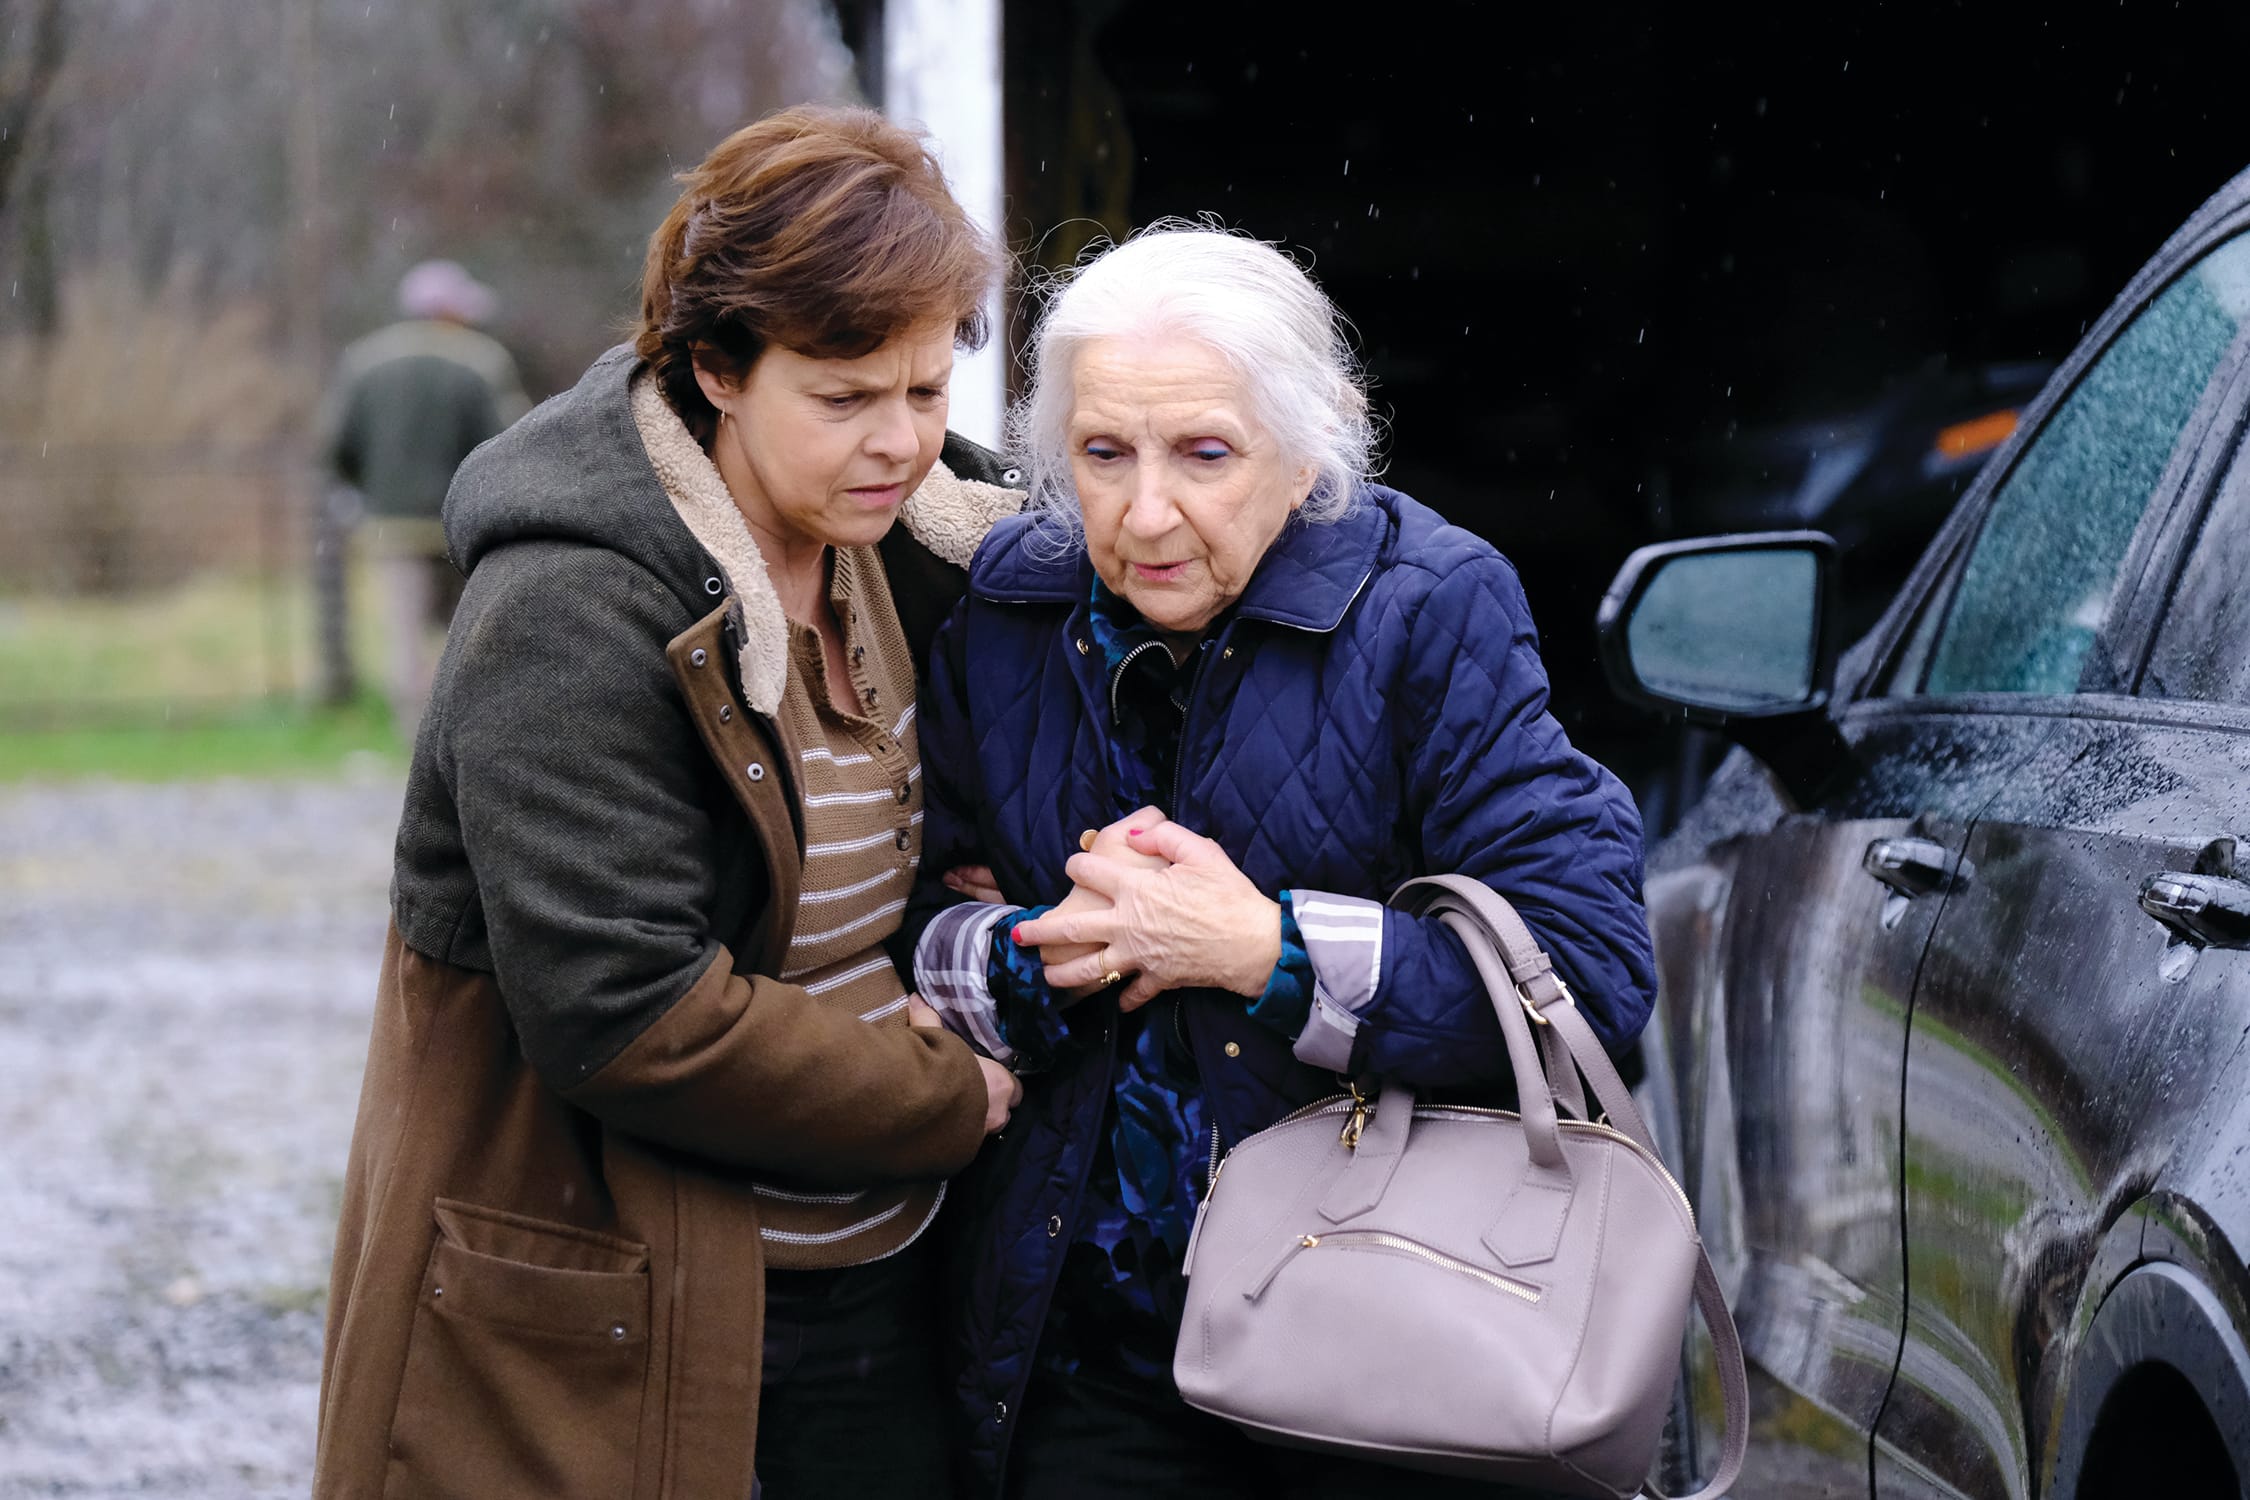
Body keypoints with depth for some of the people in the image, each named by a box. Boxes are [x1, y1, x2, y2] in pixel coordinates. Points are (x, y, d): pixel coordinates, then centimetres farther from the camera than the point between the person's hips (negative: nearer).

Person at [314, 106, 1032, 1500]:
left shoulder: (893, 550, 5)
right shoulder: (573, 615, -19)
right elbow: (621, 1015, -24)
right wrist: (948, 1097, -14)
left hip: (875, 1287, 7)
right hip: (612, 1336, -7)